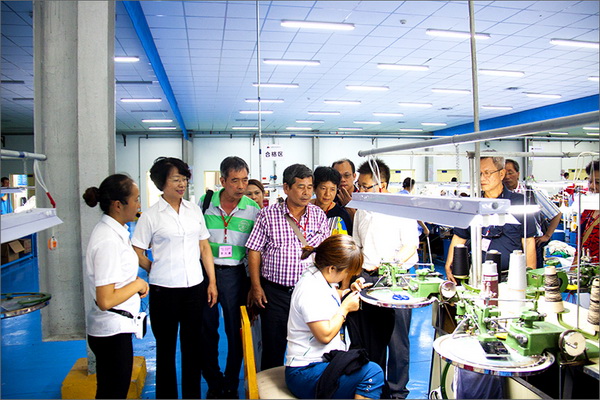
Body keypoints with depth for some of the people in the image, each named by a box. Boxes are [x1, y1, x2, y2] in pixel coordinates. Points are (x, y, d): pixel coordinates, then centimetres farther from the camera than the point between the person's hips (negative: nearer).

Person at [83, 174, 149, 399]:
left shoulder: (112, 231, 5)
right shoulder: (108, 241, -24)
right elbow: (105, 300, -26)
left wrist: (136, 284, 7)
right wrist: (138, 284, -14)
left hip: (112, 329, 10)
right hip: (112, 331, -10)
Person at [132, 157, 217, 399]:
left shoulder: (194, 210, 6)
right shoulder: (151, 216, -5)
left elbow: (204, 247, 10)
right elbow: (136, 253, -1)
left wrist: (212, 282, 6)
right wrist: (157, 269, 1)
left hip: (195, 288, 4)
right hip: (164, 290, -3)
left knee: (193, 345, 13)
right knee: (166, 347, 11)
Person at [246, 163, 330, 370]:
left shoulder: (319, 215, 5)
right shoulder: (268, 215, -2)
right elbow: (254, 251, -1)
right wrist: (256, 287, -4)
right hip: (275, 292, -2)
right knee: (273, 346, 7)